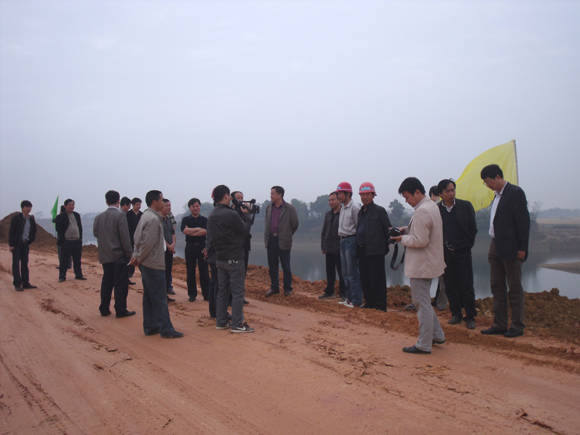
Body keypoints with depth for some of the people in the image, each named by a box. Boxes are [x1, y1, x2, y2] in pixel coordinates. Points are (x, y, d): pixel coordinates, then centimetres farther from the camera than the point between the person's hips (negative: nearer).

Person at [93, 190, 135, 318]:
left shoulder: (99, 217, 5)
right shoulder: (119, 215, -13)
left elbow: (95, 233, 12)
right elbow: (125, 237, -15)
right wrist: (128, 253, -7)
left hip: (104, 255, 6)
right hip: (118, 255, -6)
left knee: (106, 282, 14)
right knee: (121, 283, 1)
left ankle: (104, 309, 19)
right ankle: (120, 310, 6)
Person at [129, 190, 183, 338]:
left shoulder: (146, 216, 12)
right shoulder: (153, 219, -18)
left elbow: (137, 238, 14)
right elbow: (148, 243, -21)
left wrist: (136, 256, 5)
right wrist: (139, 258, -9)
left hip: (146, 264, 10)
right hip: (154, 264, -10)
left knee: (149, 297, 14)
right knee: (160, 298, -4)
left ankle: (150, 326, 22)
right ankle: (166, 329, 2)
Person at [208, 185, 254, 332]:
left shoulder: (212, 215, 7)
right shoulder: (231, 214, -19)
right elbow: (245, 230, -8)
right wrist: (246, 214, 4)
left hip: (219, 258, 8)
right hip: (234, 258, -8)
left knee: (222, 290, 14)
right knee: (237, 291, -1)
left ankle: (221, 322, 20)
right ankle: (237, 324, 2)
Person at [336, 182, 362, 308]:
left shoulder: (354, 208, -10)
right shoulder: (342, 208, 16)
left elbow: (358, 227, -12)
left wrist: (357, 243, -13)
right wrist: (341, 239, 11)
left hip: (351, 240, -9)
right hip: (342, 241, 9)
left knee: (352, 272, -6)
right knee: (345, 273, 12)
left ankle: (356, 300, 0)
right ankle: (349, 298, 20)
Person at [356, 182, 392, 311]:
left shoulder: (379, 210, -4)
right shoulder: (361, 212, 17)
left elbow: (388, 229, -3)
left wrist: (386, 246, -5)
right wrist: (358, 249, 12)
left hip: (375, 250, -7)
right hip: (362, 250, 7)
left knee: (377, 278, -4)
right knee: (365, 279, 11)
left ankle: (380, 305, 3)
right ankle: (369, 302, 22)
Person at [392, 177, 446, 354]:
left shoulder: (422, 211, -22)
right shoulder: (432, 206, 11)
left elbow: (420, 241, -24)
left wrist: (402, 238, -10)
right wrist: (406, 229, 8)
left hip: (421, 265, -11)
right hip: (429, 262, 11)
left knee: (422, 304, -2)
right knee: (423, 301, 21)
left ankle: (423, 345, 8)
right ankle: (437, 335, 29)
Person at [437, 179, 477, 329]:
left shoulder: (465, 206, 0)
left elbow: (473, 228, 6)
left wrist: (468, 245, 2)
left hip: (463, 252, -1)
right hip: (445, 253, 1)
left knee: (466, 286, 1)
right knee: (450, 286, 7)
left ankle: (470, 317, 12)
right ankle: (456, 314, 21)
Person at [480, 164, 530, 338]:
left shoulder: (515, 192, -10)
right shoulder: (497, 195, 14)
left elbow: (523, 221, -14)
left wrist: (522, 248, -17)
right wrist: (494, 245, 10)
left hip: (511, 248, -9)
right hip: (496, 247, 9)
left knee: (514, 288, 2)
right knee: (496, 286, 11)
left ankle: (517, 326, 12)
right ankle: (500, 324, 20)